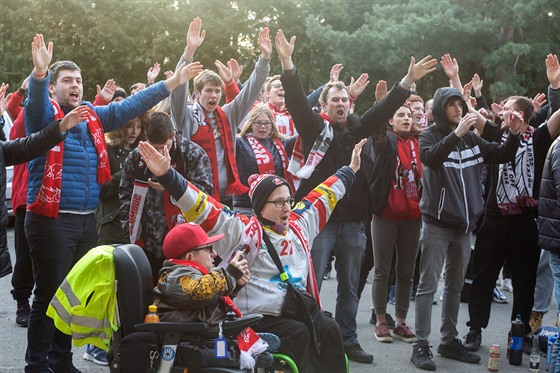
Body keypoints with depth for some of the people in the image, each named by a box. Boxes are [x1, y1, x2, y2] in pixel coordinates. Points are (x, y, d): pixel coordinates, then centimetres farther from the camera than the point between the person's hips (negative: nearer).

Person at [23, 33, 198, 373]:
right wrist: (39, 73, -45)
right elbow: (36, 102, -24)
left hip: (88, 220, 6)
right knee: (49, 295, -3)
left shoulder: (94, 117, 14)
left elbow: (130, 106, 18)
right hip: (51, 220, -6)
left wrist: (171, 84, 14)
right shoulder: (44, 115, -3)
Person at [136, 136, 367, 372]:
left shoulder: (298, 225, 14)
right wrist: (167, 176, -26)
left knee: (329, 330, -16)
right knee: (299, 334, -27)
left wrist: (351, 169, 39)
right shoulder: (246, 231, -6)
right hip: (260, 317, -6)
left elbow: (323, 197, 28)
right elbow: (206, 210, -15)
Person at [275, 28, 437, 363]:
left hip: (353, 219, 4)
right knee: (311, 283, -1)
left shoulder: (357, 128, 10)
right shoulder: (314, 126, 0)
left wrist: (409, 81, -5)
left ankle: (348, 340, 22)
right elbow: (297, 100, -11)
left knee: (350, 286, 12)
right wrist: (287, 62, -23)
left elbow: (385, 109, 6)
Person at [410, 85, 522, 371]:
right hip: (437, 223, -5)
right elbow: (430, 158, -26)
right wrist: (456, 134, -35)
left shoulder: (471, 138, 7)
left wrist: (514, 135, -8)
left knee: (455, 286, 13)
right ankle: (421, 345, -3)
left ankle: (449, 341, 22)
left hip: (464, 223, 5)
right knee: (428, 286, -4)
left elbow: (502, 155, 10)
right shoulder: (430, 135, -5)